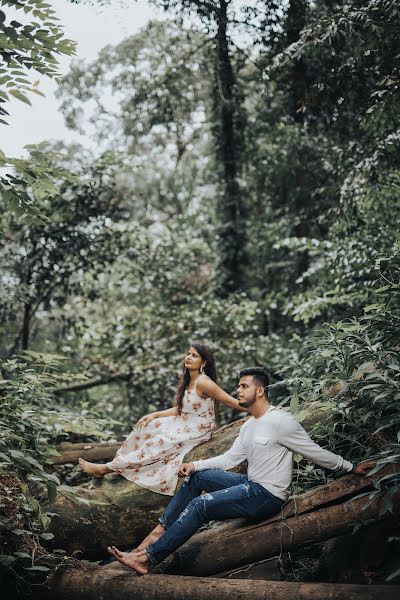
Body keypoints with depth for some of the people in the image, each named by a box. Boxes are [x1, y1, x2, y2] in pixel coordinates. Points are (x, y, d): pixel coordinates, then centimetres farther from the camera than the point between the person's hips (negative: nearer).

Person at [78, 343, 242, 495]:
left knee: (156, 445, -14)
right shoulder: (188, 382, 8)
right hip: (184, 424, 9)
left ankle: (107, 468, -7)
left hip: (196, 432, -9)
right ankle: (119, 462, 1)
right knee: (145, 426, 1)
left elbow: (230, 401, -19)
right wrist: (154, 415, 3)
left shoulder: (203, 382, -21)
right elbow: (179, 410, 10)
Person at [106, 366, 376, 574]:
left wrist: (351, 467, -7)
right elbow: (230, 458, 12)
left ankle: (147, 558, -19)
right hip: (251, 484, 9)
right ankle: (160, 531, -3)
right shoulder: (249, 426, 13)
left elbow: (315, 452, -10)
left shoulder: (280, 421, -16)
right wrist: (195, 465, 1)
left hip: (268, 496, -9)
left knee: (200, 505, -20)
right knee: (196, 477, 1)